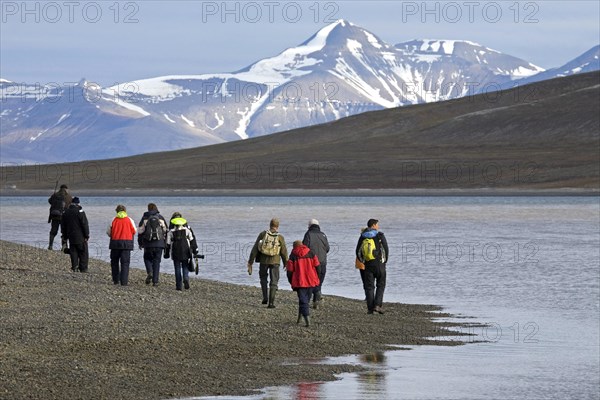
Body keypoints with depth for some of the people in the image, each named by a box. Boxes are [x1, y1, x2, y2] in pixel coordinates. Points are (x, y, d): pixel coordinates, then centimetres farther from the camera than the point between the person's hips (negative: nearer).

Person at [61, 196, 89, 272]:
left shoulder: (65, 213, 9)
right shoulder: (80, 212, -10)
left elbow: (63, 226, 15)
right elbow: (85, 224, -12)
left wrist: (64, 237, 21)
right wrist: (87, 235, -6)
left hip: (71, 236, 5)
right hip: (80, 237, -5)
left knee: (73, 252, 9)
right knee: (83, 253, 1)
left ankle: (74, 267, 3)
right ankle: (83, 268, -1)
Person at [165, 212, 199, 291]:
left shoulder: (171, 229, 4)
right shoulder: (186, 227, 8)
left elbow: (168, 242, 4)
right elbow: (192, 239, 6)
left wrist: (166, 253, 11)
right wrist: (195, 250, 10)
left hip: (175, 252, -1)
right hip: (185, 251, 1)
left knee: (177, 269, 5)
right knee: (185, 267, 9)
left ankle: (178, 285, 2)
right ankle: (186, 280, -17)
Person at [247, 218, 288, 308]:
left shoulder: (263, 234, -2)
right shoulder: (280, 237, -4)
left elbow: (255, 249, -3)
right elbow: (284, 252, -1)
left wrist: (250, 263, 1)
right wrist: (286, 264, 15)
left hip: (263, 260, 1)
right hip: (275, 261, -1)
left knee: (263, 278, 25)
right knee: (273, 282, 6)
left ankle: (265, 297, 14)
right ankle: (271, 302, -3)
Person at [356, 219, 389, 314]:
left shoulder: (362, 237, 7)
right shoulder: (380, 235, -4)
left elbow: (358, 252, 9)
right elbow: (386, 249, -6)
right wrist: (385, 261, 9)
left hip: (368, 264, 3)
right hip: (379, 263, -3)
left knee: (369, 287, 6)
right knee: (381, 285, 7)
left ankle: (370, 308, 1)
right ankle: (377, 305, -8)